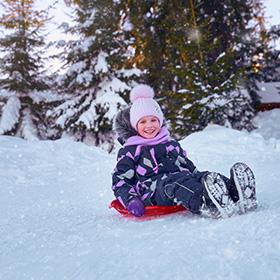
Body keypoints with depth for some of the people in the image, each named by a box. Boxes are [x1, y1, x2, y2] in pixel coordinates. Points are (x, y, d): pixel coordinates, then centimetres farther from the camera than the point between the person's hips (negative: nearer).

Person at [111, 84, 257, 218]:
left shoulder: (172, 145, 29)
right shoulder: (129, 151, 14)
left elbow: (190, 167, 32)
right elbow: (120, 181, 8)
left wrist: (200, 178, 11)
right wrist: (130, 200, -13)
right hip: (154, 189, -5)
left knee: (204, 176, -26)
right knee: (178, 182, -38)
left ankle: (236, 192, -55)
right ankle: (207, 205, -69)